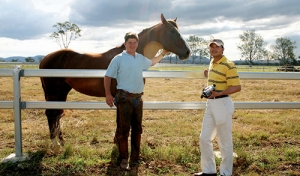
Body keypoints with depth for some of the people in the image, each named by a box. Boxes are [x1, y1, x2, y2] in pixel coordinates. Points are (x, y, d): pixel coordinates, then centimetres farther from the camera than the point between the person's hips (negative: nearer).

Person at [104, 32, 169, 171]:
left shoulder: (141, 59, 11)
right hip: (124, 98, -6)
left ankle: (135, 157, 26)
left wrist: (162, 54, 27)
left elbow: (151, 62, 33)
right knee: (123, 129, -2)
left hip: (138, 98, 6)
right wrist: (108, 94, -13)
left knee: (137, 129, 13)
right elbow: (108, 77, -5)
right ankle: (123, 159, 8)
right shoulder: (118, 59, -5)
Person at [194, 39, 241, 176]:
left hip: (222, 104, -9)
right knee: (204, 138, 12)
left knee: (224, 141, 3)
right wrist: (209, 76, 11)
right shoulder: (212, 63, 12)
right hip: (210, 104, 9)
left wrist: (218, 93, -26)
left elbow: (237, 87, -18)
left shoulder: (228, 65, -13)